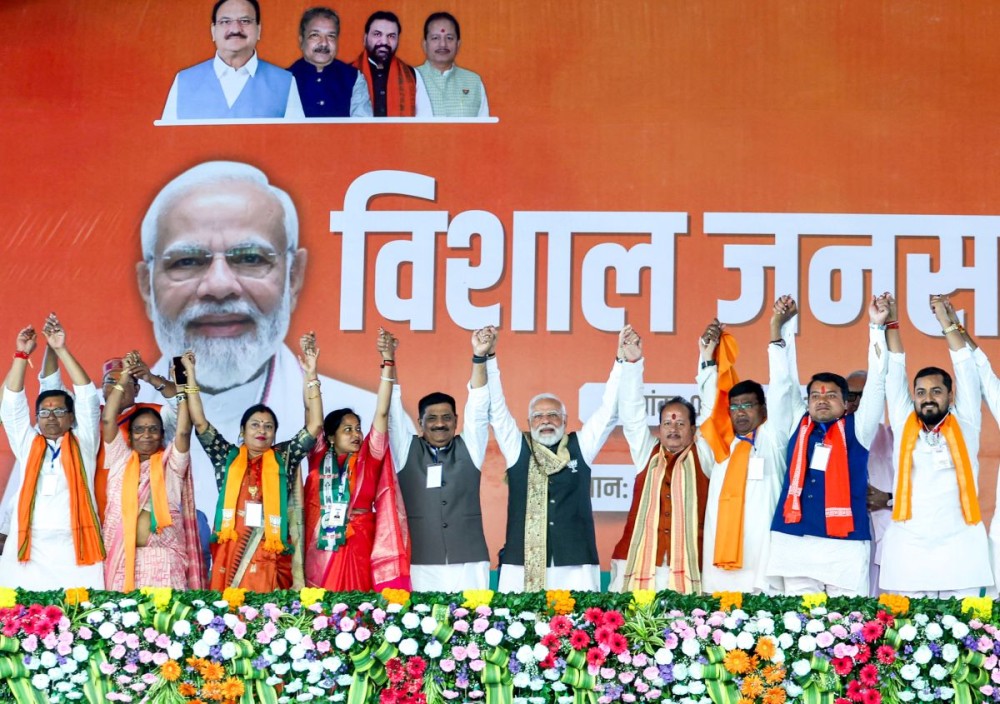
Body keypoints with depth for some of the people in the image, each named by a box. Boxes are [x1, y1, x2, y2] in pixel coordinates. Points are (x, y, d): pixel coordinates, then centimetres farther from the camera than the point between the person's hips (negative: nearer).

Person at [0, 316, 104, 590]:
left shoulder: (83, 444, 12)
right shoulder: (28, 445, 17)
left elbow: (88, 397, 5)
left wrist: (61, 350, 0)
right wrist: (22, 354, 4)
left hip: (75, 550, -2)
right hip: (28, 552, 2)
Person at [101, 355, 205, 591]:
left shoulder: (171, 463, 11)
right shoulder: (120, 460, 14)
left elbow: (183, 431, -4)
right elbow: (108, 420, 4)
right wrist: (124, 377, 4)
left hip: (163, 559, -1)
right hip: (122, 557, 1)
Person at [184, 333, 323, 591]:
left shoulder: (284, 458, 9)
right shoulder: (227, 458, 10)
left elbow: (314, 426, 2)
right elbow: (200, 423, 5)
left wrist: (310, 375, -4)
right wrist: (190, 375, 4)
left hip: (271, 559, 0)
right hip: (230, 556, 1)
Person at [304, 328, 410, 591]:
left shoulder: (368, 457, 6)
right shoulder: (319, 457, 7)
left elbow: (382, 413, 0)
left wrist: (388, 362, -7)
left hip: (357, 549, 0)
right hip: (320, 548, 0)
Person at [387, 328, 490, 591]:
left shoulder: (469, 449, 11)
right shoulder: (407, 451, 11)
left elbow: (477, 407, 3)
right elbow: (393, 412, 4)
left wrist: (479, 357, -8)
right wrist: (389, 362, -6)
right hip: (422, 566, 0)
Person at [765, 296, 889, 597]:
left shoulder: (856, 430, 7)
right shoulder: (798, 427, 14)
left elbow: (875, 383, 2)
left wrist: (876, 328, -3)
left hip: (845, 544, -3)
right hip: (794, 542, 3)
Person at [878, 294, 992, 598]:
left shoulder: (965, 427, 10)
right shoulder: (903, 426, 12)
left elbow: (966, 370, 8)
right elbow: (895, 374, 12)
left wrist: (946, 322, 6)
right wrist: (891, 325, 9)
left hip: (959, 549, -1)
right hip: (908, 548, 1)